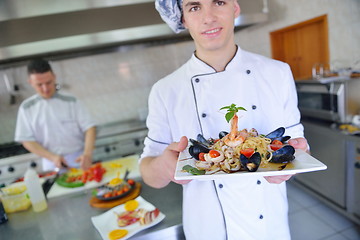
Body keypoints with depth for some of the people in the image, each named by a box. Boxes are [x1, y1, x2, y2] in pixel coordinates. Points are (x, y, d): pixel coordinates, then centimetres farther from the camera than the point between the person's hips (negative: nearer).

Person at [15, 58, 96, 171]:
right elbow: (26, 140, 1)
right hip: (52, 164, 1)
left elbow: (89, 127, -8)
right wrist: (52, 157, -13)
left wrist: (87, 154, -24)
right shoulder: (26, 107, 1)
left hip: (79, 160, 0)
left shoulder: (71, 101, -3)